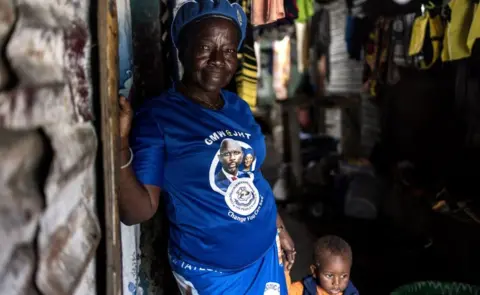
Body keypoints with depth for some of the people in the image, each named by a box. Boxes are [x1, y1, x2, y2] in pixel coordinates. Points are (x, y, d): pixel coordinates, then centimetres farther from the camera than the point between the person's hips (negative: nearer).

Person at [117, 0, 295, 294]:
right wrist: (119, 145, -35)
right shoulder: (157, 117, -18)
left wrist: (280, 228, 16)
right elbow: (138, 211, -21)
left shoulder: (239, 107, 0)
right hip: (210, 270, -5)